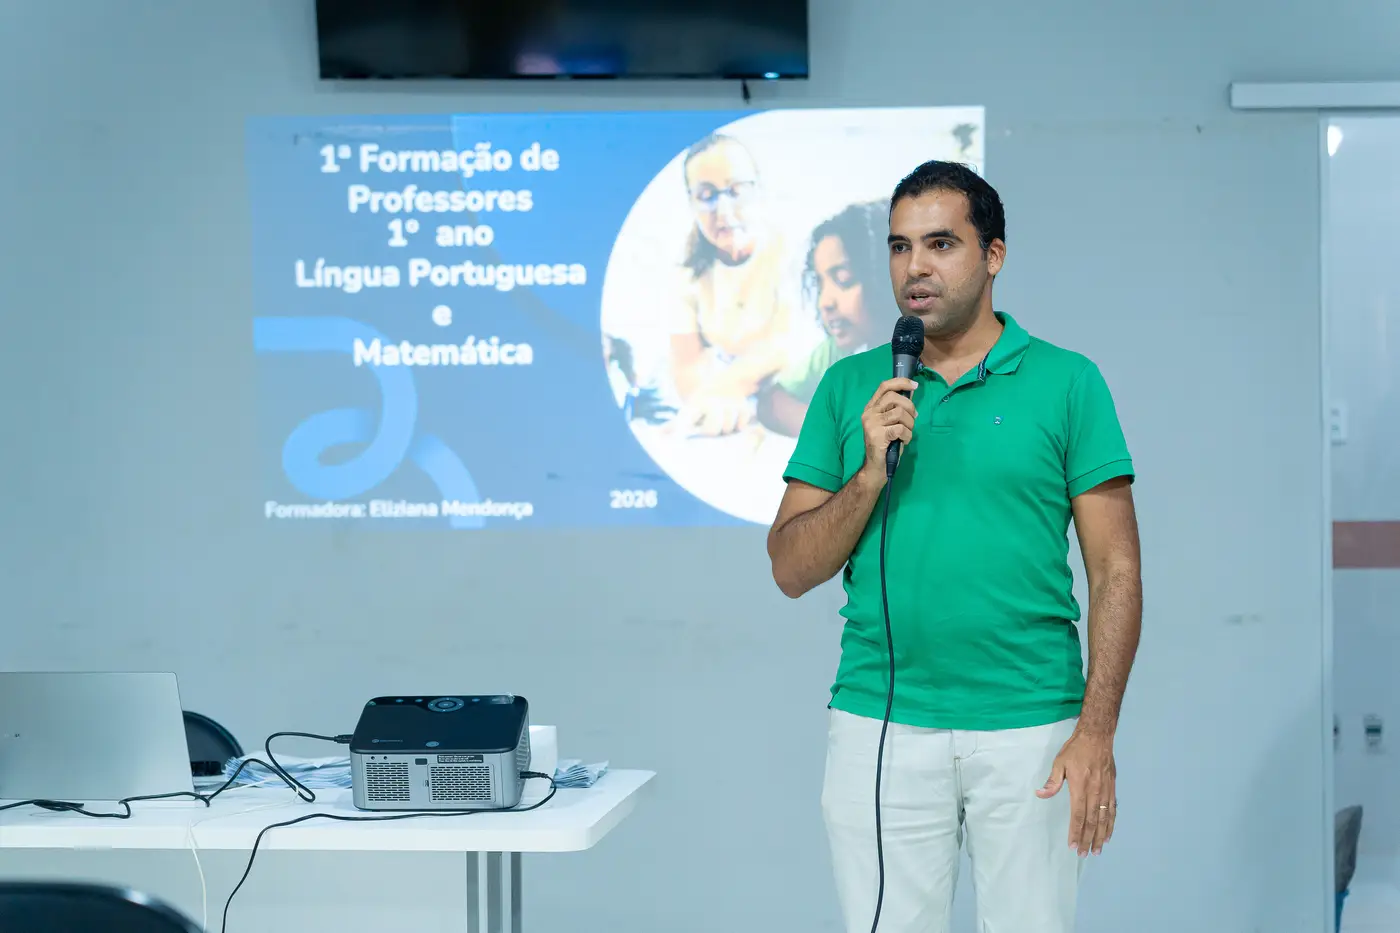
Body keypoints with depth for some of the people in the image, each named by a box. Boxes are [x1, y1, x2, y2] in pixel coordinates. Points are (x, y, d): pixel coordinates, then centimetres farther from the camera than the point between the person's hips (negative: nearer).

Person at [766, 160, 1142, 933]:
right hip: (880, 727, 2)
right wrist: (871, 474, -9)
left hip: (1029, 731, -1)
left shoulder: (1066, 383, 2)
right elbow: (792, 570, 7)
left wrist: (1096, 732, -8)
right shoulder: (850, 388, 9)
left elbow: (1115, 570, 0)